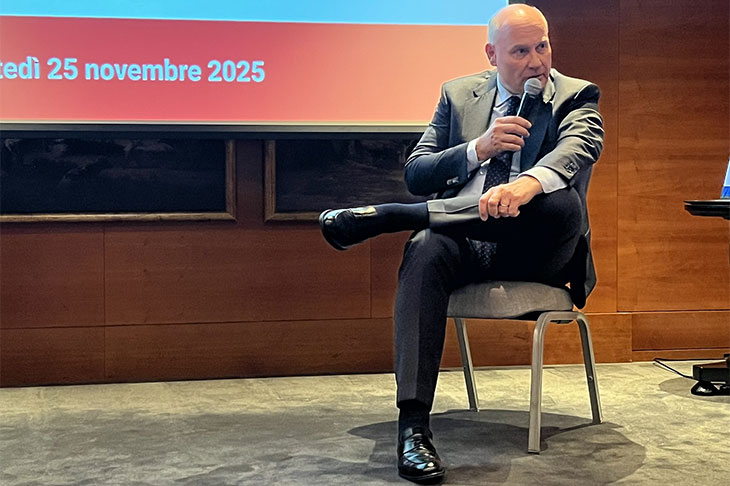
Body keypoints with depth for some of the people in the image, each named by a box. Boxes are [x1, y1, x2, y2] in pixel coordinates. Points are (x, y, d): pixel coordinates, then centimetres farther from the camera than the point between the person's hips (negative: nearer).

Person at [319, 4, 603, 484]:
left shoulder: (576, 97, 8)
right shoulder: (459, 94, 16)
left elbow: (575, 149, -17)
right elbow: (416, 175, 8)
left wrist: (527, 183, -41)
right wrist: (479, 148, -12)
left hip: (532, 254, -1)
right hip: (463, 243, 1)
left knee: (563, 204, -35)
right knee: (426, 250, -34)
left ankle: (381, 216, -25)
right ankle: (413, 425, -39)